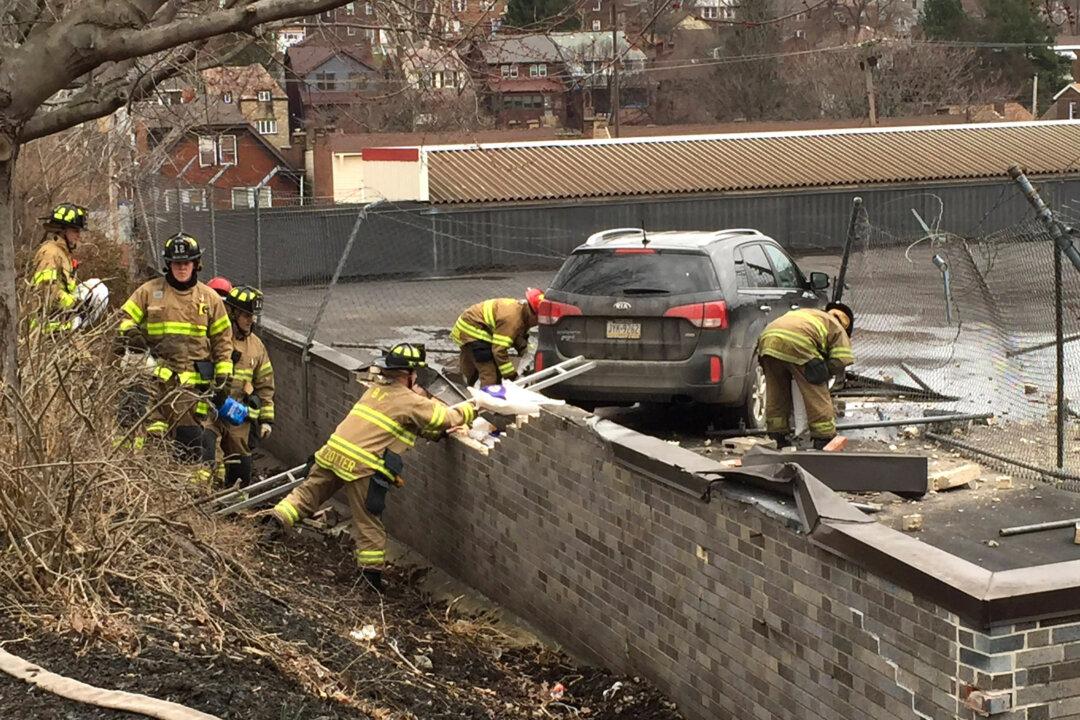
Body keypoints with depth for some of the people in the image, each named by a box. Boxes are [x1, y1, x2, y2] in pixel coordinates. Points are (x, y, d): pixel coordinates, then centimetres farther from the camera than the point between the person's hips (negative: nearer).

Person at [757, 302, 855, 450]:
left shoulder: (808, 313, 41)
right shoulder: (838, 330, 23)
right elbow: (840, 361, 7)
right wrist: (821, 374, 23)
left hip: (768, 339, 6)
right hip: (799, 345, -6)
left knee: (775, 396, 20)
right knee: (817, 398, 6)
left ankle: (777, 439, 29)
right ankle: (824, 442, 10)